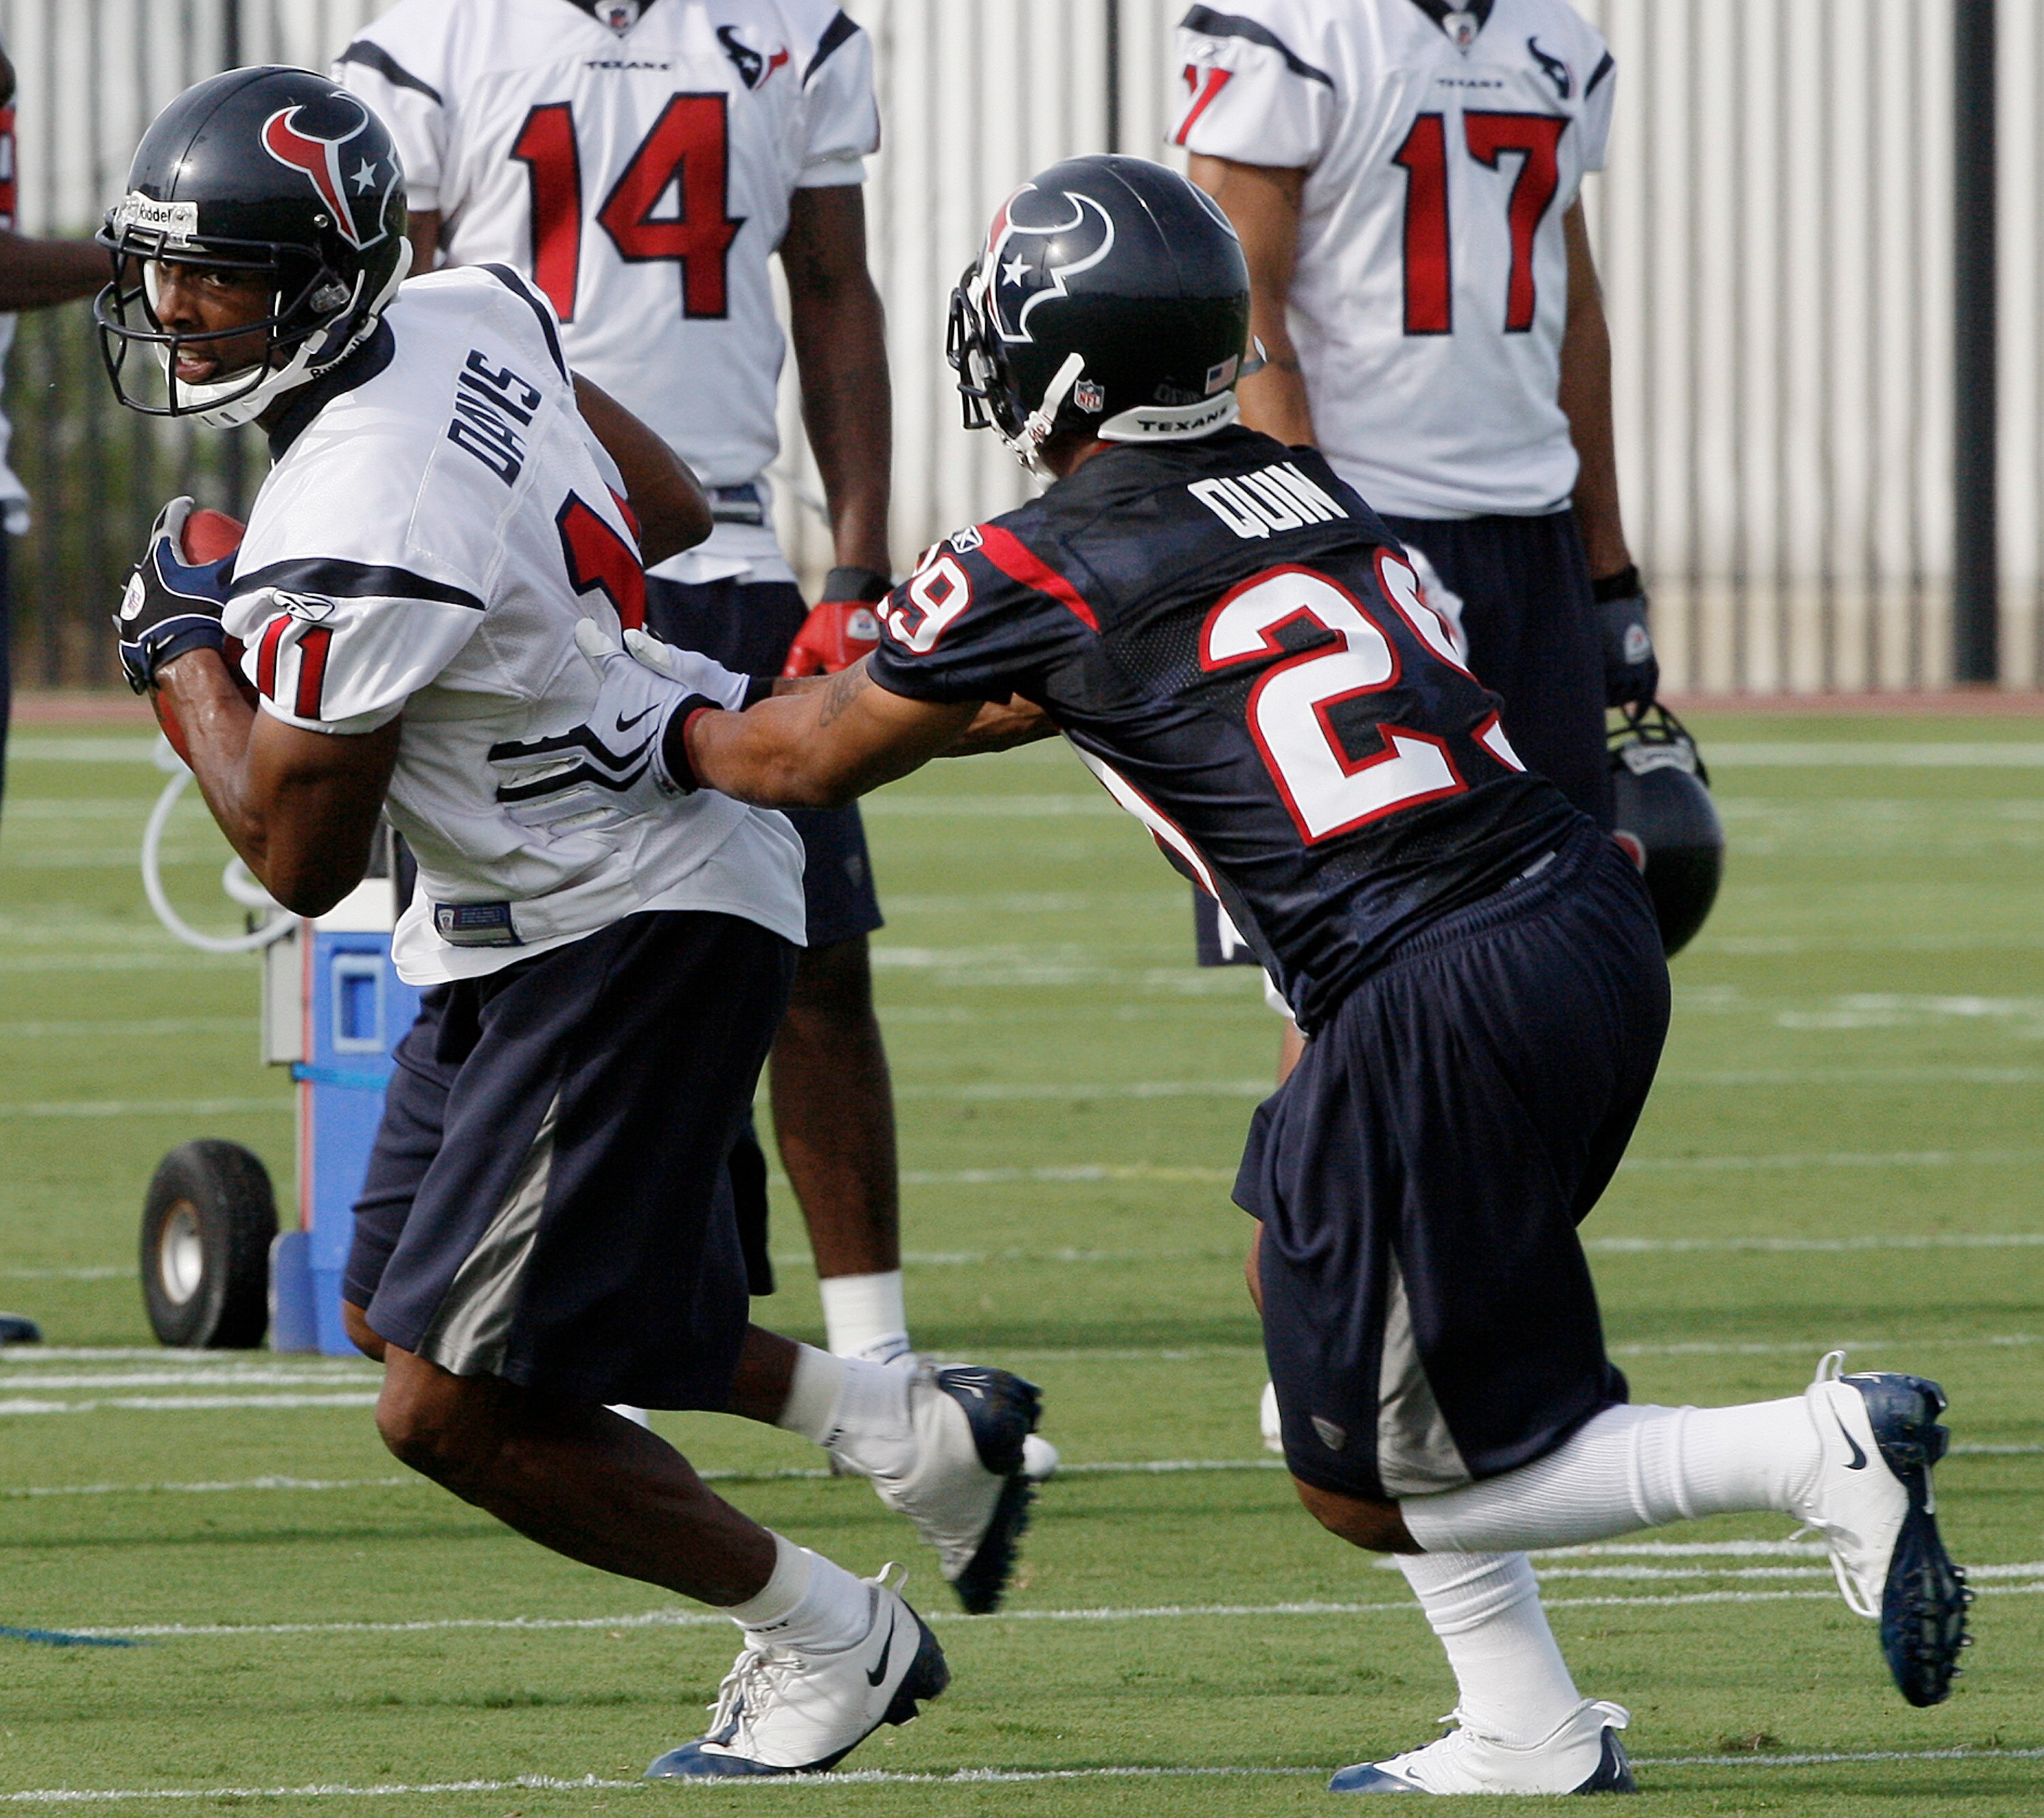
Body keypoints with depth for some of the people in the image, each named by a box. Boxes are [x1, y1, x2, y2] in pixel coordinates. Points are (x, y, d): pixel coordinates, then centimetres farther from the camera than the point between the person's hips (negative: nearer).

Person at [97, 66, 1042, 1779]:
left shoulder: (352, 540, -29)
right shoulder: (468, 314, -2)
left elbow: (300, 856, -18)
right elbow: (673, 515, 13)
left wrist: (186, 650, -6)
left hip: (636, 932, -10)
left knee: (454, 1408, -6)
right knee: (400, 1308, 17)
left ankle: (830, 1638, 12)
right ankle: (905, 1426, 22)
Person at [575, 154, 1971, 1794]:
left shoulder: (1038, 575, -3)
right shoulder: (1305, 486, 15)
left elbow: (816, 760, 15)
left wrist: (660, 720, 35)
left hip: (1448, 1008, -7)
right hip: (1595, 923, 7)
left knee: (1380, 1490, 7)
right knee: (1301, 1267, 26)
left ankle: (1818, 1451, -11)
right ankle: (1527, 1735, 24)